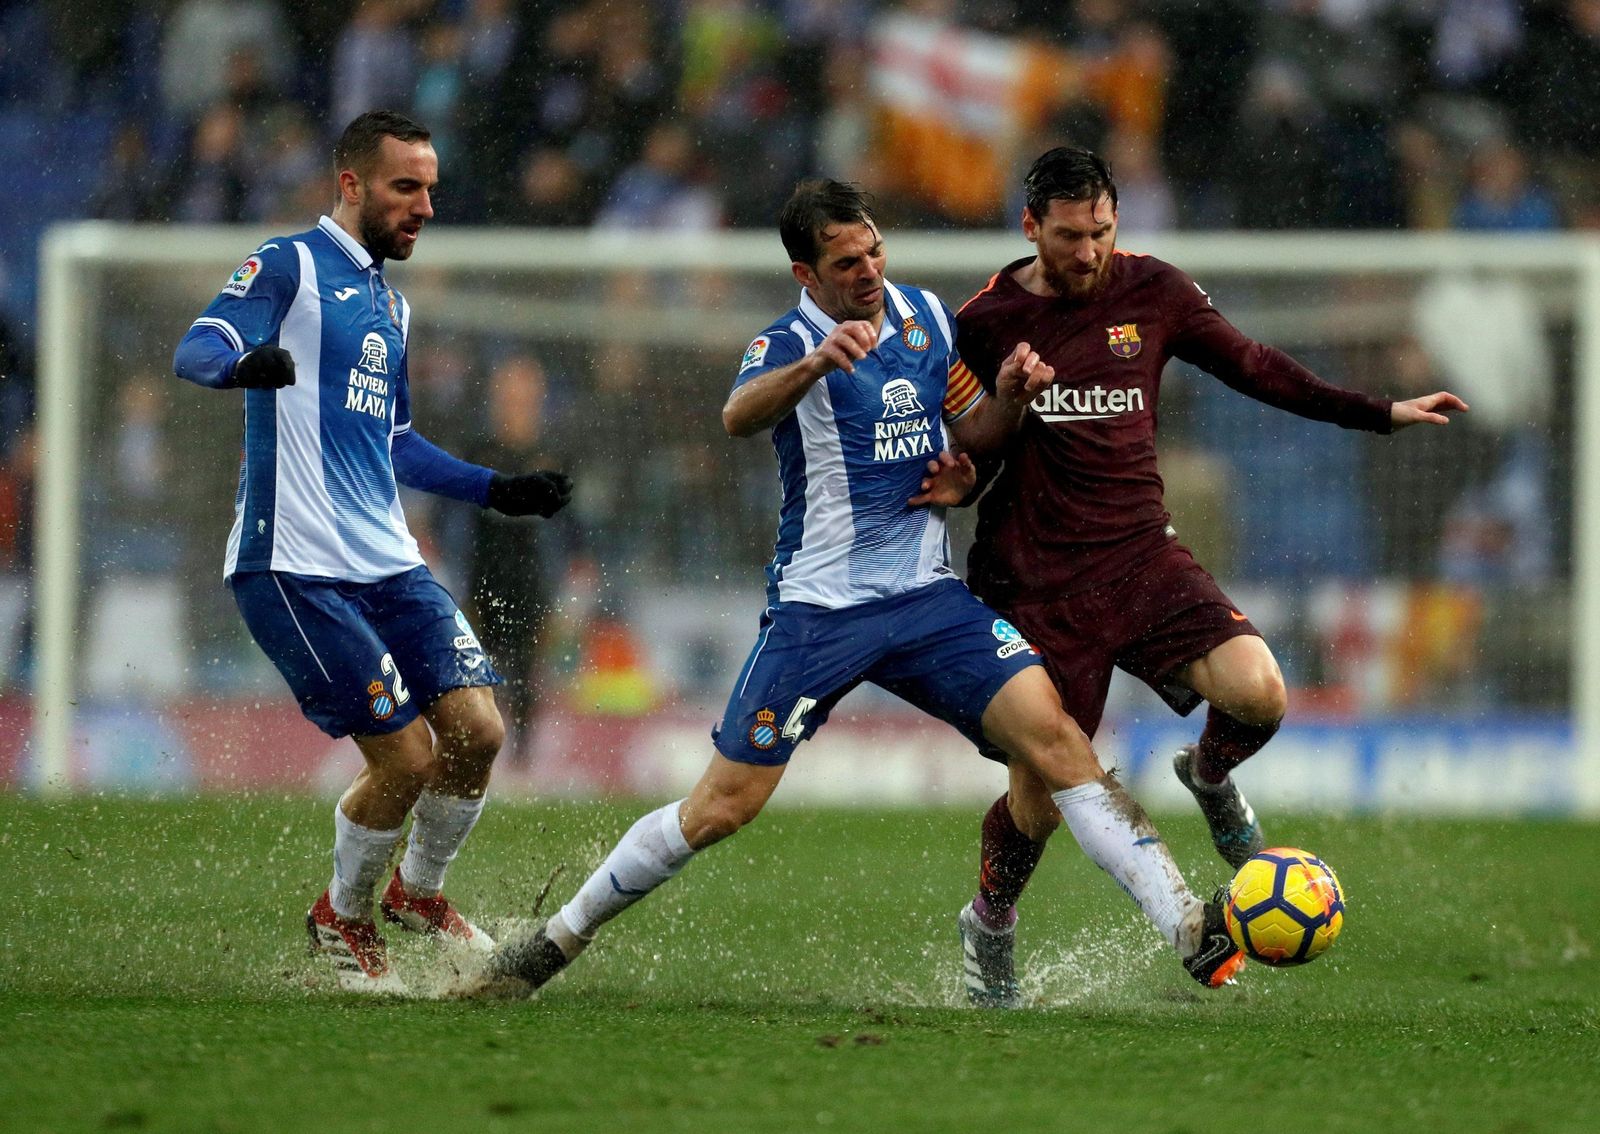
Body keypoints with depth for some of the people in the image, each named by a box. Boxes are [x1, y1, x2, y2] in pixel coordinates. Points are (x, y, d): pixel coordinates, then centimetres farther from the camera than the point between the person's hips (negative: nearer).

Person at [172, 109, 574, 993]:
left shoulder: (390, 302, 22)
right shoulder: (291, 267, -4)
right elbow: (197, 348, -20)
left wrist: (494, 489, 28)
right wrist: (243, 363, -42)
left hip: (387, 560, 8)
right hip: (296, 567, -8)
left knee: (476, 730, -5)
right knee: (407, 756, -11)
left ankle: (418, 892, 21)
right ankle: (343, 917, 14)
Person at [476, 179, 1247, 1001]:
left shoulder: (926, 317, 8)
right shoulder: (789, 345, -10)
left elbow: (974, 433, 21)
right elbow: (740, 416, -34)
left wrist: (1010, 395, -2)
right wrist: (817, 361, -53)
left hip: (927, 596, 4)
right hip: (817, 612, -4)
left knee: (1051, 734, -14)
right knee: (721, 808, -3)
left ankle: (1189, 932, -16)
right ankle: (555, 942, 14)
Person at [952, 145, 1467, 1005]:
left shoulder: (1151, 292, 2)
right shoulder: (985, 323, -4)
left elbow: (1253, 368, 13)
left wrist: (1381, 413, 11)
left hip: (1141, 557, 2)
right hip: (1037, 588, -2)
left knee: (1257, 692, -24)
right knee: (1038, 798, -1)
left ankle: (1208, 775, 12)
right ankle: (989, 925, 31)